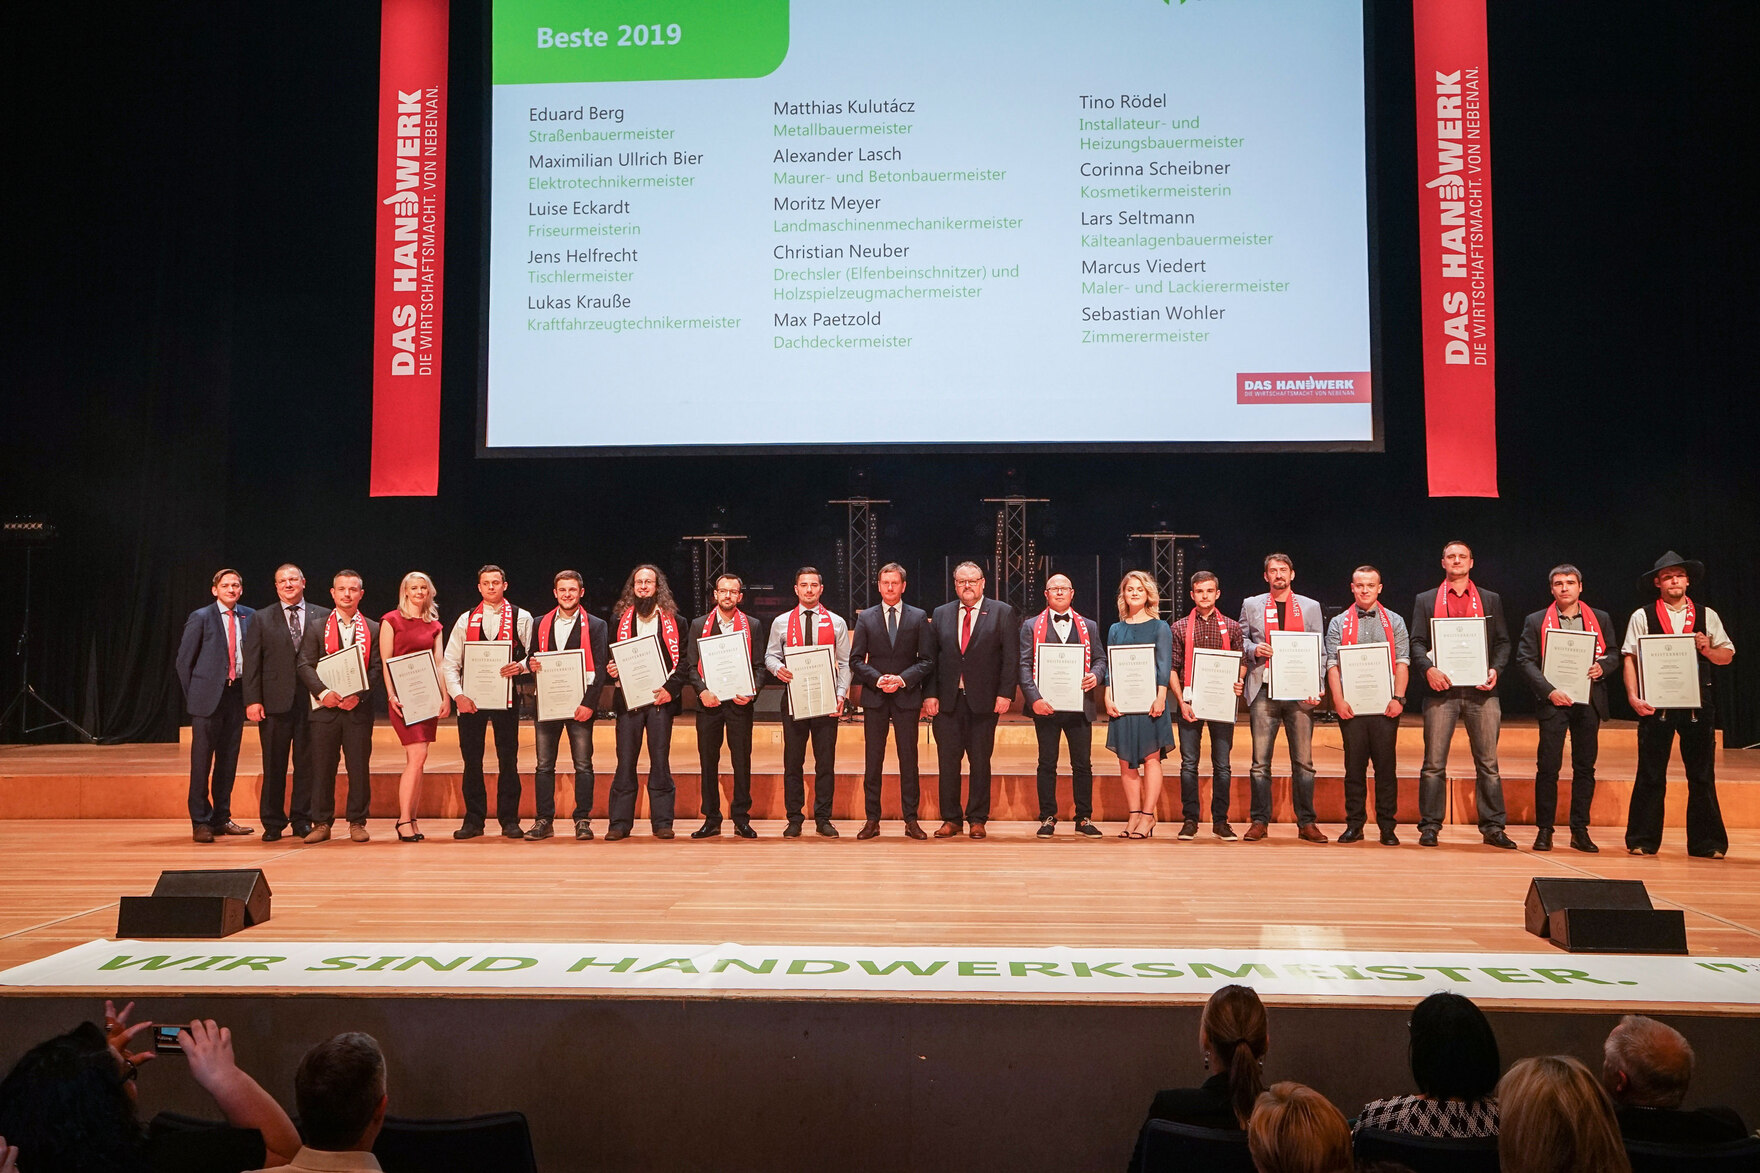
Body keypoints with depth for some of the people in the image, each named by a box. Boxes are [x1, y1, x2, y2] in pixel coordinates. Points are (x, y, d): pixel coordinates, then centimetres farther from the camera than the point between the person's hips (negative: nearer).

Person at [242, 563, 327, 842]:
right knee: (273, 765, 4)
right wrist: (252, 700, -5)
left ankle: (302, 820, 14)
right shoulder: (261, 620, 9)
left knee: (307, 764, 4)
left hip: (312, 701, 0)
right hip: (275, 702, 0)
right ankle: (272, 823, 12)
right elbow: (252, 663, 4)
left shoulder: (323, 617, 8)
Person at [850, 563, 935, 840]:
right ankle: (872, 820, 9)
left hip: (907, 697, -1)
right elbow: (856, 660, 4)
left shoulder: (919, 617, 5)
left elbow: (927, 660, 2)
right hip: (874, 698, 1)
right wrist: (877, 679, -12)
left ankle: (911, 820, 9)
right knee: (873, 760, 3)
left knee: (908, 759, 3)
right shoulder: (866, 618, 7)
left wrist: (903, 679, -12)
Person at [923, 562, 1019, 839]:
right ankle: (951, 819, 13)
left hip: (984, 700, -2)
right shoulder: (941, 614, 12)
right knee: (947, 762, 3)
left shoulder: (1002, 613, 4)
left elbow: (1011, 657, -1)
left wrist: (1005, 693, -9)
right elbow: (931, 658, 9)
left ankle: (977, 820, 14)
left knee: (980, 763, 4)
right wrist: (930, 694, -1)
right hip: (947, 700, 2)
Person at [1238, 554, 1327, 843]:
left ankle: (1306, 823, 9)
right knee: (1260, 762, 0)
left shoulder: (1311, 607, 12)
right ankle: (1260, 822, 7)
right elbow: (1240, 640, 15)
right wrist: (1254, 650, -8)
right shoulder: (1251, 605, 12)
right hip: (1263, 691, 0)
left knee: (1303, 762, 1)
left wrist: (1316, 687, -3)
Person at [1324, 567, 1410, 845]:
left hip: (1385, 706, 0)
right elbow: (1332, 664, 3)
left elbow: (1402, 662, 4)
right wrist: (1339, 700, -8)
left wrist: (1398, 698, -8)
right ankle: (1354, 825, 9)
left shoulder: (1394, 622, 11)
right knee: (1354, 764, 2)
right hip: (1351, 706, 0)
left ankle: (1387, 826, 7)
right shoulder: (1339, 623, 10)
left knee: (1386, 765, 1)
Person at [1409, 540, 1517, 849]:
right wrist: (1428, 668, -12)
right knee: (1434, 763, -1)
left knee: (1488, 762, 1)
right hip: (1441, 689, -1)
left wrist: (1496, 670, -5)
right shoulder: (1426, 600, 13)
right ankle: (1430, 826, 5)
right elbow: (1417, 642, 6)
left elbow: (1503, 642, 12)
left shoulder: (1491, 600, 16)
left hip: (1481, 690, 1)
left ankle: (1493, 827, 7)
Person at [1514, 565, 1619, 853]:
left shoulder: (1600, 619, 12)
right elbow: (1524, 660, -2)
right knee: (1548, 767, -4)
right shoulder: (1536, 621, 4)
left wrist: (1602, 667, -10)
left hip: (1589, 701, 2)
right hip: (1553, 701, -2)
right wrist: (1549, 690, -14)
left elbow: (1614, 654, 13)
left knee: (1585, 767, 5)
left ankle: (1580, 830, 12)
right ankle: (1544, 830, 4)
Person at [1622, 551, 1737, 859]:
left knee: (1702, 775, 6)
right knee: (1651, 775, 2)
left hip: (1698, 703, 2)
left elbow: (1727, 655, 12)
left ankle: (1707, 843, 15)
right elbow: (1630, 659, -2)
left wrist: (1708, 650, -9)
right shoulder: (1642, 617, 3)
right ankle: (1643, 841, 10)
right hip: (1656, 704, -2)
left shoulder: (1707, 616, 10)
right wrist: (1634, 697, -12)